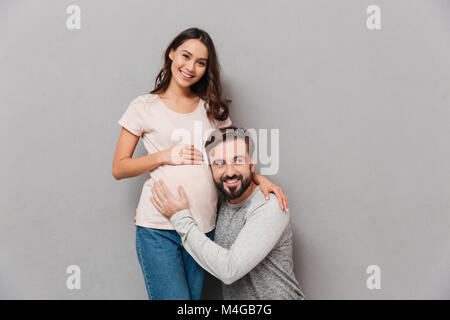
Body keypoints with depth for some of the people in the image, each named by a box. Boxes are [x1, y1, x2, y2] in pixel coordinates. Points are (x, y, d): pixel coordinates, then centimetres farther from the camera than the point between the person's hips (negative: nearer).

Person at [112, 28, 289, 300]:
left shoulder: (213, 109, 13)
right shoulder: (145, 107, 3)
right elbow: (119, 168, 2)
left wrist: (259, 178, -3)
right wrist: (165, 156, -10)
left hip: (203, 226, 3)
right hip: (159, 228, -3)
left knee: (193, 296, 10)